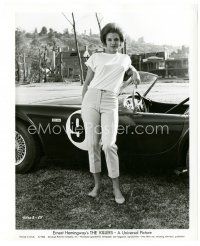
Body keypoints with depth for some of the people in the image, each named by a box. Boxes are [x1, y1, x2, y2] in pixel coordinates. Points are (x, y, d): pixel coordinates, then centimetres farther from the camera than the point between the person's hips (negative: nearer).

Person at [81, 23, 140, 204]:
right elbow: (87, 83, 13)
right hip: (91, 98, 0)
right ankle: (97, 184, 14)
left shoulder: (125, 58, 20)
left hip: (110, 102, 0)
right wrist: (83, 105, 7)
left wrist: (135, 73, 22)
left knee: (109, 145, -12)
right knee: (92, 144, -1)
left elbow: (129, 67, 44)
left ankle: (116, 188, 1)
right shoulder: (96, 57, 13)